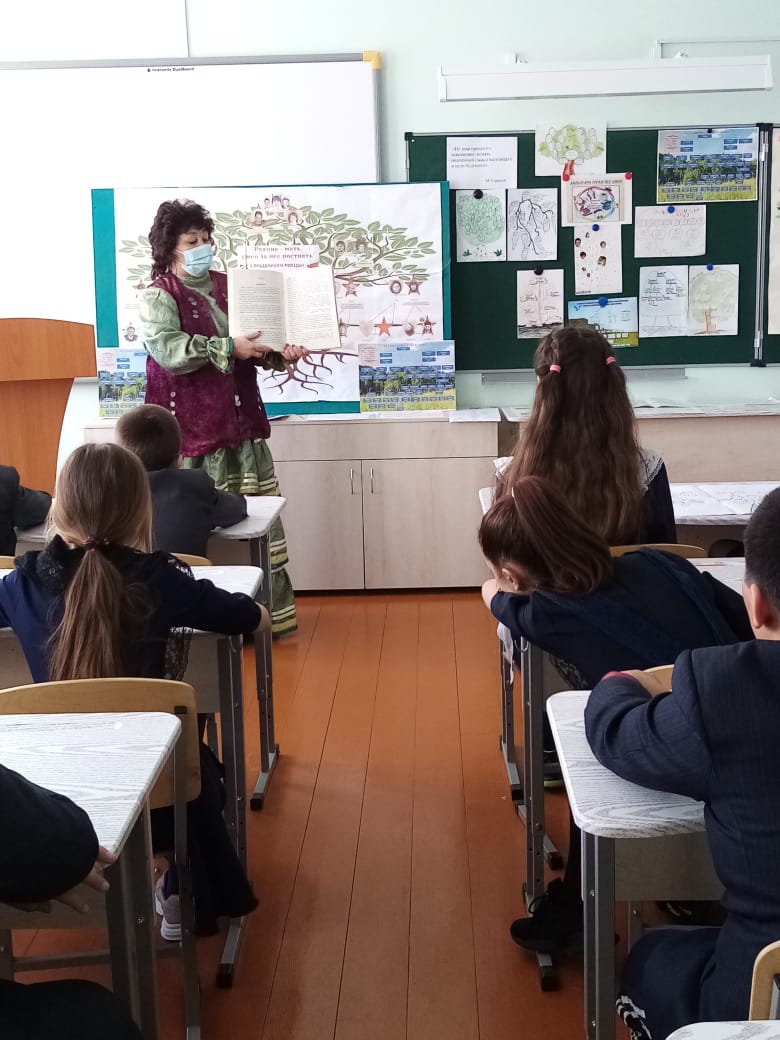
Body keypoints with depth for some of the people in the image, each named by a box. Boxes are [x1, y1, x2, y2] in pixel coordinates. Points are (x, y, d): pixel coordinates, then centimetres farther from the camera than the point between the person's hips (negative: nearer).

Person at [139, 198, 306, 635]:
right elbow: (168, 350, -22)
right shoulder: (158, 296, -5)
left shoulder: (227, 286, 13)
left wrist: (280, 354, -7)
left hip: (241, 421, 6)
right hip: (194, 429, -6)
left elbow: (255, 344, 14)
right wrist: (229, 349, -27)